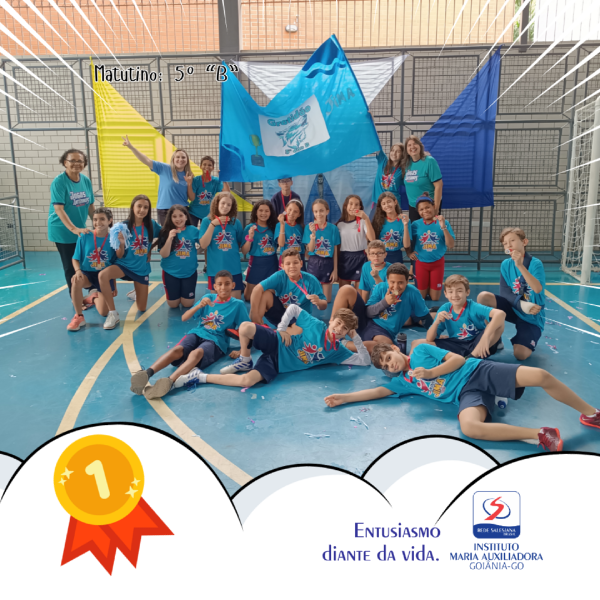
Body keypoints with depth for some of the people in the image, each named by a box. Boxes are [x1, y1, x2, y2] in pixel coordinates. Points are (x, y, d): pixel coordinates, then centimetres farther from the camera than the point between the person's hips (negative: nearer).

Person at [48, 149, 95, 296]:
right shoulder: (59, 182, -16)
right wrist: (73, 229, -33)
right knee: (70, 267, 4)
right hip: (63, 232, -5)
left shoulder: (86, 181, 1)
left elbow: (90, 206, 9)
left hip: (81, 230, 5)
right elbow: (58, 209, -23)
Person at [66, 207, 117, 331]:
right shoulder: (84, 237, -6)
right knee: (76, 280, -38)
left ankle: (95, 297, 34)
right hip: (88, 273, 0)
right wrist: (78, 270, -23)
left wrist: (114, 285, 8)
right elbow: (75, 259, -1)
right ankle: (79, 317, -19)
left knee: (103, 312, -6)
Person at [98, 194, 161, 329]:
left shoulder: (152, 224, -9)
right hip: (124, 265, -2)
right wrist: (121, 243, -31)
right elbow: (119, 256, -11)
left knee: (142, 308, 7)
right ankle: (113, 313, -24)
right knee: (102, 275, -36)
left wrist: (151, 249, -3)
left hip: (142, 269, 2)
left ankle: (135, 293, 44)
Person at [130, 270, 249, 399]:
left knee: (196, 353, -39)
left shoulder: (238, 305, 5)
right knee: (177, 349, -31)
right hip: (197, 333, 4)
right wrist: (199, 306, -9)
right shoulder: (208, 298, 13)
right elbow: (184, 318, 8)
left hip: (216, 340, -4)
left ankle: (169, 381, -64)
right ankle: (146, 374, -53)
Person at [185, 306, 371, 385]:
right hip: (277, 344, 0)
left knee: (247, 381, -27)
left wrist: (356, 339, -13)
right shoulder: (316, 325, -4)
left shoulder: (339, 351, 0)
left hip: (279, 365, 0)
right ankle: (245, 362, -1)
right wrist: (281, 329, -5)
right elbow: (293, 308, 4)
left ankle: (202, 377, -7)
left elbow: (365, 361, -3)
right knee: (245, 327, -31)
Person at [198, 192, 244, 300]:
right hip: (215, 269, -1)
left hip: (234, 268, 1)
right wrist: (213, 224, -15)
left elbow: (241, 244, 13)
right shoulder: (207, 221, -1)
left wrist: (232, 252, -2)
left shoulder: (236, 222, 2)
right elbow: (203, 244, -11)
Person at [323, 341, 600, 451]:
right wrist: (344, 397, 3)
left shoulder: (420, 351, 9)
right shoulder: (402, 382, 16)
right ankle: (539, 434, -24)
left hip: (478, 371, -1)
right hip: (466, 394, 1)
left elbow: (457, 359, 3)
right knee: (470, 427, -34)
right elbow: (377, 391, 9)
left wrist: (430, 373, -8)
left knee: (540, 376, -18)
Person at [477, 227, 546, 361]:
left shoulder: (535, 263, -14)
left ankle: (531, 340, 15)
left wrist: (520, 265, -38)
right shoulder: (506, 264, -2)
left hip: (532, 317, -4)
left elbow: (538, 289, -31)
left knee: (520, 355, -24)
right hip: (514, 309, 4)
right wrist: (521, 305, -23)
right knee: (483, 296, -24)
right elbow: (504, 293, -6)